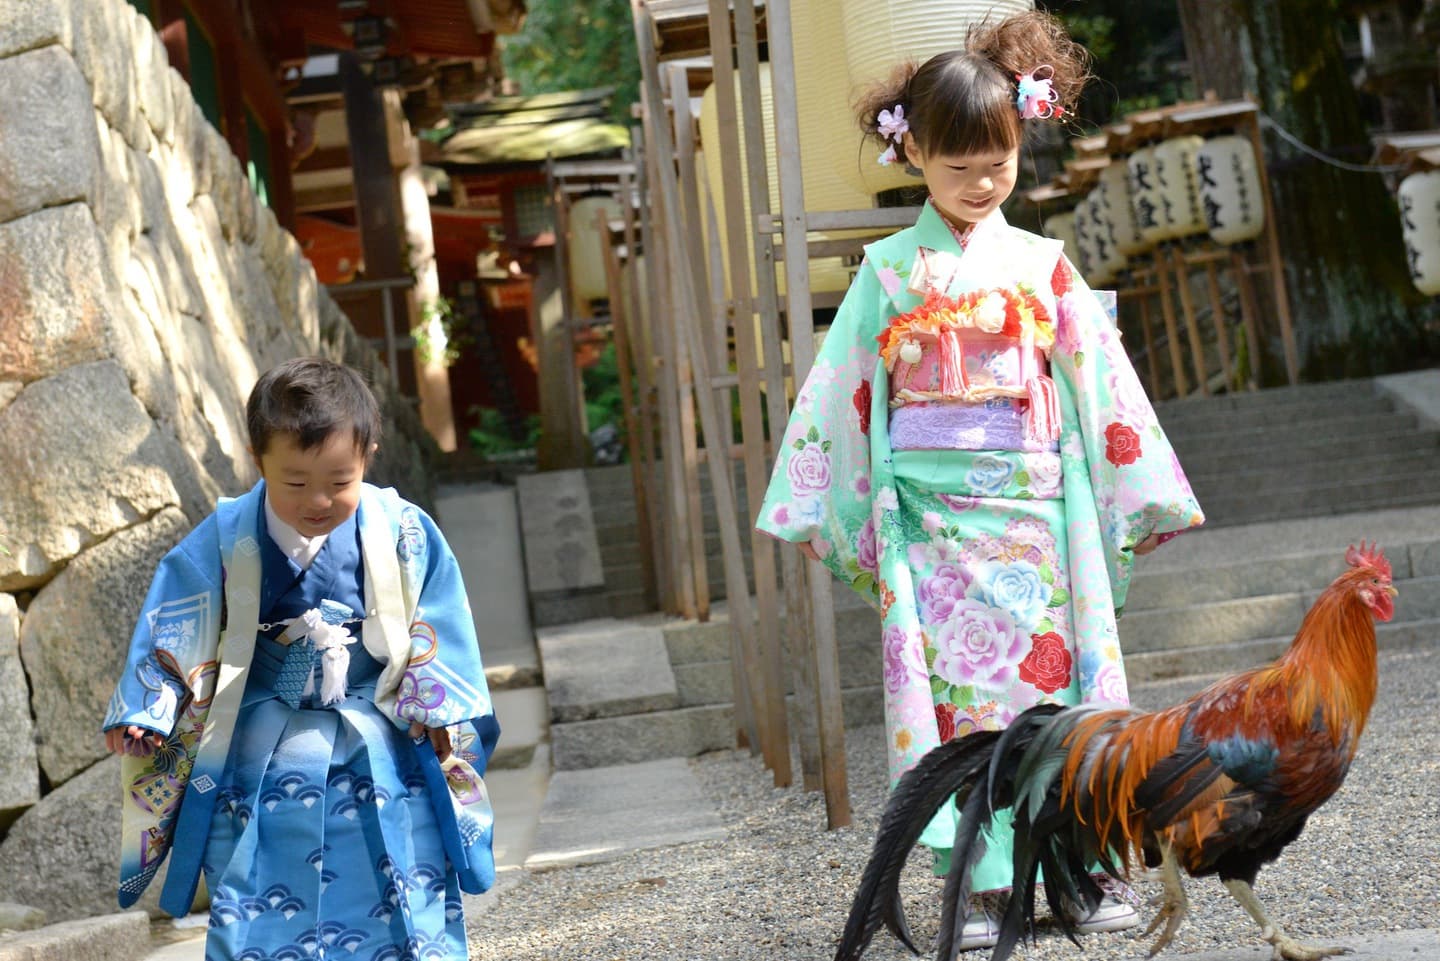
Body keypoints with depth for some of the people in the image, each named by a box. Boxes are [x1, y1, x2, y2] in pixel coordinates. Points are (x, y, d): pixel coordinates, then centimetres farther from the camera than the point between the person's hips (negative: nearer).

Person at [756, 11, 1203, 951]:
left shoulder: (1040, 265, 8)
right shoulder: (890, 272, 5)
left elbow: (1100, 381, 10)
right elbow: (841, 390, 8)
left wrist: (1133, 500, 9)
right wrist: (837, 518, 7)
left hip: (1035, 513, 1)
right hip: (930, 518, -1)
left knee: (1057, 674, 1)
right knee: (953, 690, -3)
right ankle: (980, 883, 2)